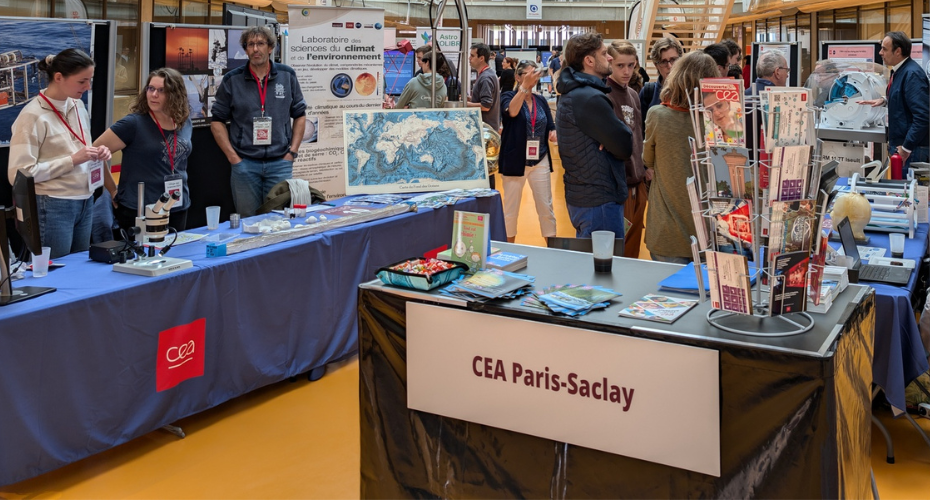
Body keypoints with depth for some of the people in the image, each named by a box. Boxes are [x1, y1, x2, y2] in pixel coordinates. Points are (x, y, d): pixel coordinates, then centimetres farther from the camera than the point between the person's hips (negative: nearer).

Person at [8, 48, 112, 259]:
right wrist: (72, 160, -19)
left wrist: (97, 154, 0)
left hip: (85, 201, 7)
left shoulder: (78, 106, 9)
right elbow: (19, 174, -17)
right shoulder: (33, 116, -14)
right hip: (53, 207, -7)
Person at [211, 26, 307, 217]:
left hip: (280, 163, 1)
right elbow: (217, 121, 4)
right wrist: (232, 156, -4)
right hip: (245, 163, -1)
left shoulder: (287, 76, 4)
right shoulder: (232, 80, 0)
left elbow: (300, 115, 10)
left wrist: (292, 152, 2)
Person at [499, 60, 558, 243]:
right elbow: (512, 111, -27)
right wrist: (524, 86, -36)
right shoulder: (508, 96, -5)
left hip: (540, 161, 3)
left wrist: (554, 133, -12)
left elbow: (550, 128, 11)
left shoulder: (541, 101, 8)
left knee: (546, 207, 4)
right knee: (511, 209, 6)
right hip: (515, 161, -3)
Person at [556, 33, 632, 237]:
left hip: (581, 195, 10)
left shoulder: (573, 93, 13)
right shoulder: (590, 99, -20)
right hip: (599, 201, -10)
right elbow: (625, 148, -18)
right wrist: (625, 133, 2)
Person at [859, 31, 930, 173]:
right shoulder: (899, 71, 9)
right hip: (898, 143, 9)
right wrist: (885, 101, 9)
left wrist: (906, 148, -23)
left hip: (911, 149, -9)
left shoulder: (912, 74, -20)